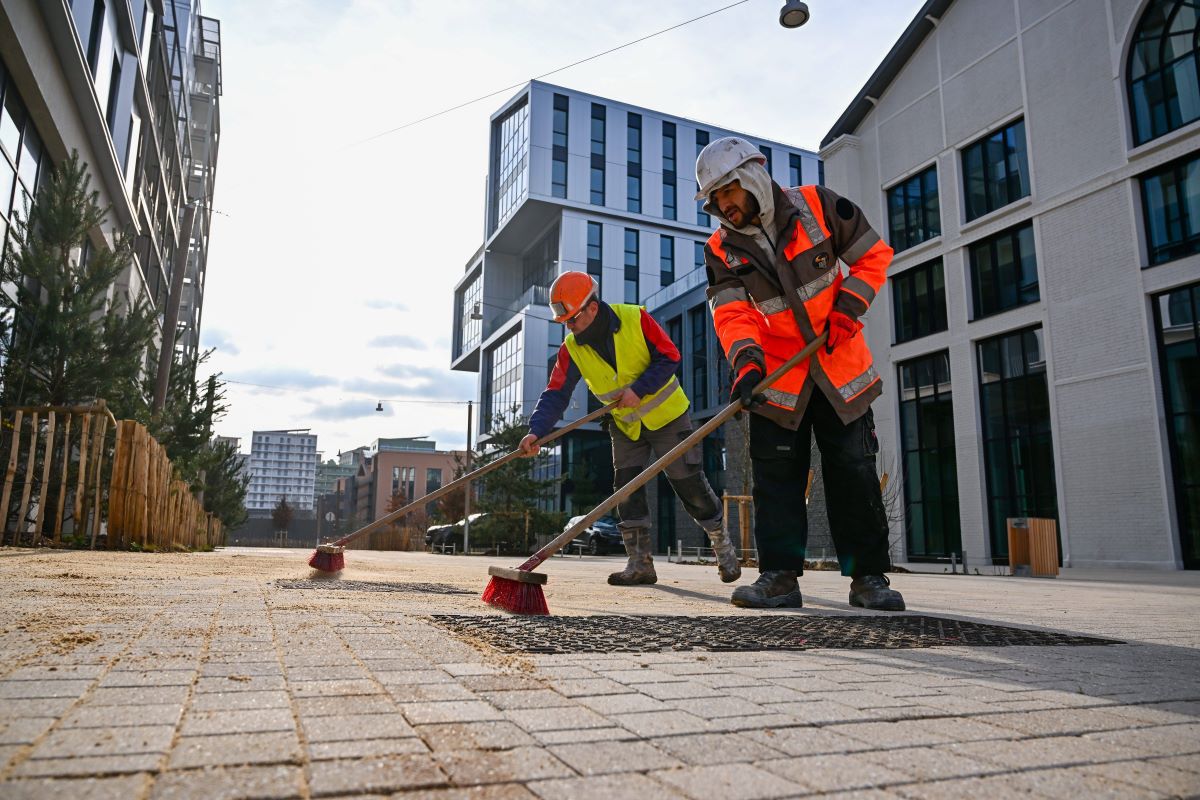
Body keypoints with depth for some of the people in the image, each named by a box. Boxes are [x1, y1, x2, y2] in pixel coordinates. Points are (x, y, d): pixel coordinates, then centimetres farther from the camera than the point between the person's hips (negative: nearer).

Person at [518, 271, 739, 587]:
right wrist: (537, 430, -30)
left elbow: (668, 357, -17)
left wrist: (639, 389, -28)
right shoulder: (571, 349, -10)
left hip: (666, 415, -4)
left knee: (689, 483, -1)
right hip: (626, 425, 4)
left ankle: (723, 546, 19)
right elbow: (556, 393, -15)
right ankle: (640, 564, 7)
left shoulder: (635, 319, -20)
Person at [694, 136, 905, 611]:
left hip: (840, 365, -1)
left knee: (855, 472, 1)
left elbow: (873, 256, -1)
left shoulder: (818, 207, -8)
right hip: (775, 375, 2)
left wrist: (847, 307, -14)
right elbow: (730, 313, -14)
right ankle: (780, 576, 7)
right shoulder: (721, 250, -4)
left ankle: (868, 576, 10)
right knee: (776, 475, 0)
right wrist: (745, 361, -32)